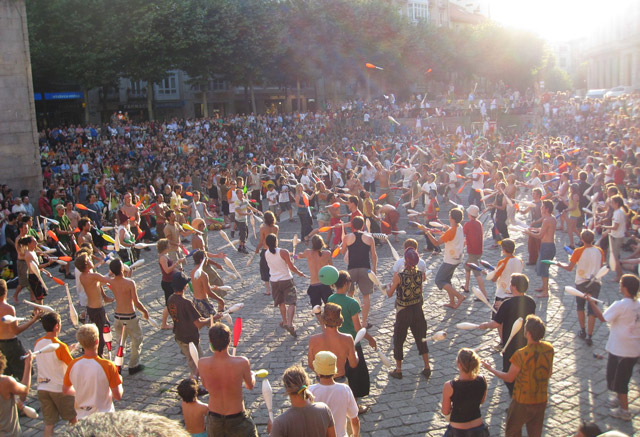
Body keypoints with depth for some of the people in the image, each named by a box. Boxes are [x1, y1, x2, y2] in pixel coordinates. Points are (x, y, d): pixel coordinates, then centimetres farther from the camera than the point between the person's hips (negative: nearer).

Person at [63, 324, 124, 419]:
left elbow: (65, 390, 6)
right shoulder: (107, 366, -22)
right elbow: (118, 396, -15)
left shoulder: (73, 365, -10)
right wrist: (119, 383, 5)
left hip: (81, 416, 4)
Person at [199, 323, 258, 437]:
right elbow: (250, 386, -6)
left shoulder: (202, 364, -19)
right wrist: (252, 375, 17)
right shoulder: (242, 363, -25)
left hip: (213, 419, 2)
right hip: (237, 418, -2)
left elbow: (205, 386, 1)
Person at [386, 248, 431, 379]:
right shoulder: (420, 274, -9)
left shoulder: (399, 276, -20)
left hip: (403, 312, -3)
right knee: (421, 339, 19)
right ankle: (427, 368, 22)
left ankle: (398, 370, 21)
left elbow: (389, 294, -9)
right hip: (418, 310, 4)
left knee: (398, 340, 13)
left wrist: (389, 286, 11)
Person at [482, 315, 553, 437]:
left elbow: (509, 378, -14)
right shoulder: (549, 348, -13)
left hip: (522, 402, -5)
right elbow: (549, 373, 3)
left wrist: (490, 369, 0)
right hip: (542, 401, 5)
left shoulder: (521, 355, -29)